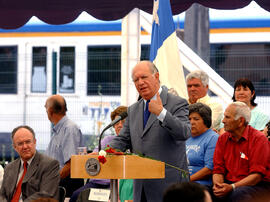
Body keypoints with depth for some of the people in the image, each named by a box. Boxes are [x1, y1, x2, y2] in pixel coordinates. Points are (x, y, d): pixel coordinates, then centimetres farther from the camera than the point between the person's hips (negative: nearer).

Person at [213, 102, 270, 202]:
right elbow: (218, 169, 9)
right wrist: (217, 185, -14)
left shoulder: (259, 139, -6)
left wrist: (232, 187, -23)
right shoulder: (222, 139, 12)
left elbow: (257, 175, -12)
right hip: (229, 183, 5)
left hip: (256, 185, -5)